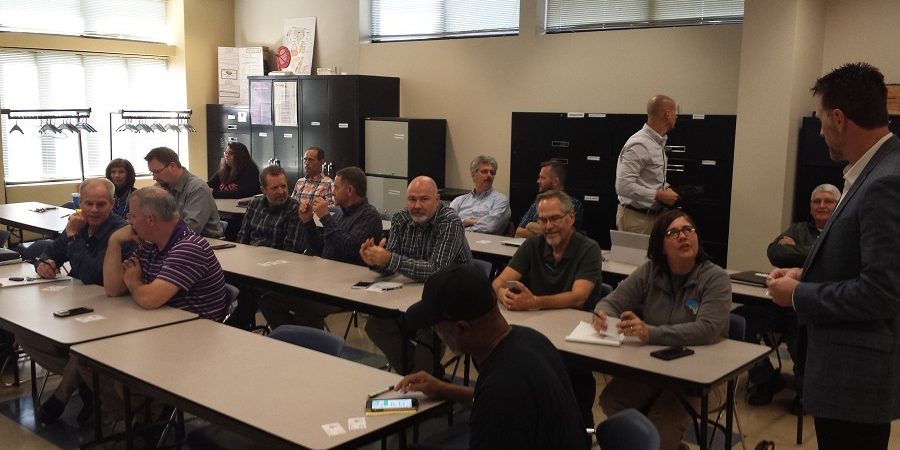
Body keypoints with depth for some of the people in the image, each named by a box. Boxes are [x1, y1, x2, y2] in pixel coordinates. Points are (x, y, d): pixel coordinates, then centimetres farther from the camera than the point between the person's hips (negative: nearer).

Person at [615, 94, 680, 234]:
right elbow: (623, 186, -26)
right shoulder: (639, 145, -20)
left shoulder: (659, 142, 11)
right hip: (636, 218, -9)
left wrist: (666, 188, 4)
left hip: (654, 215, 9)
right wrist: (659, 195, -21)